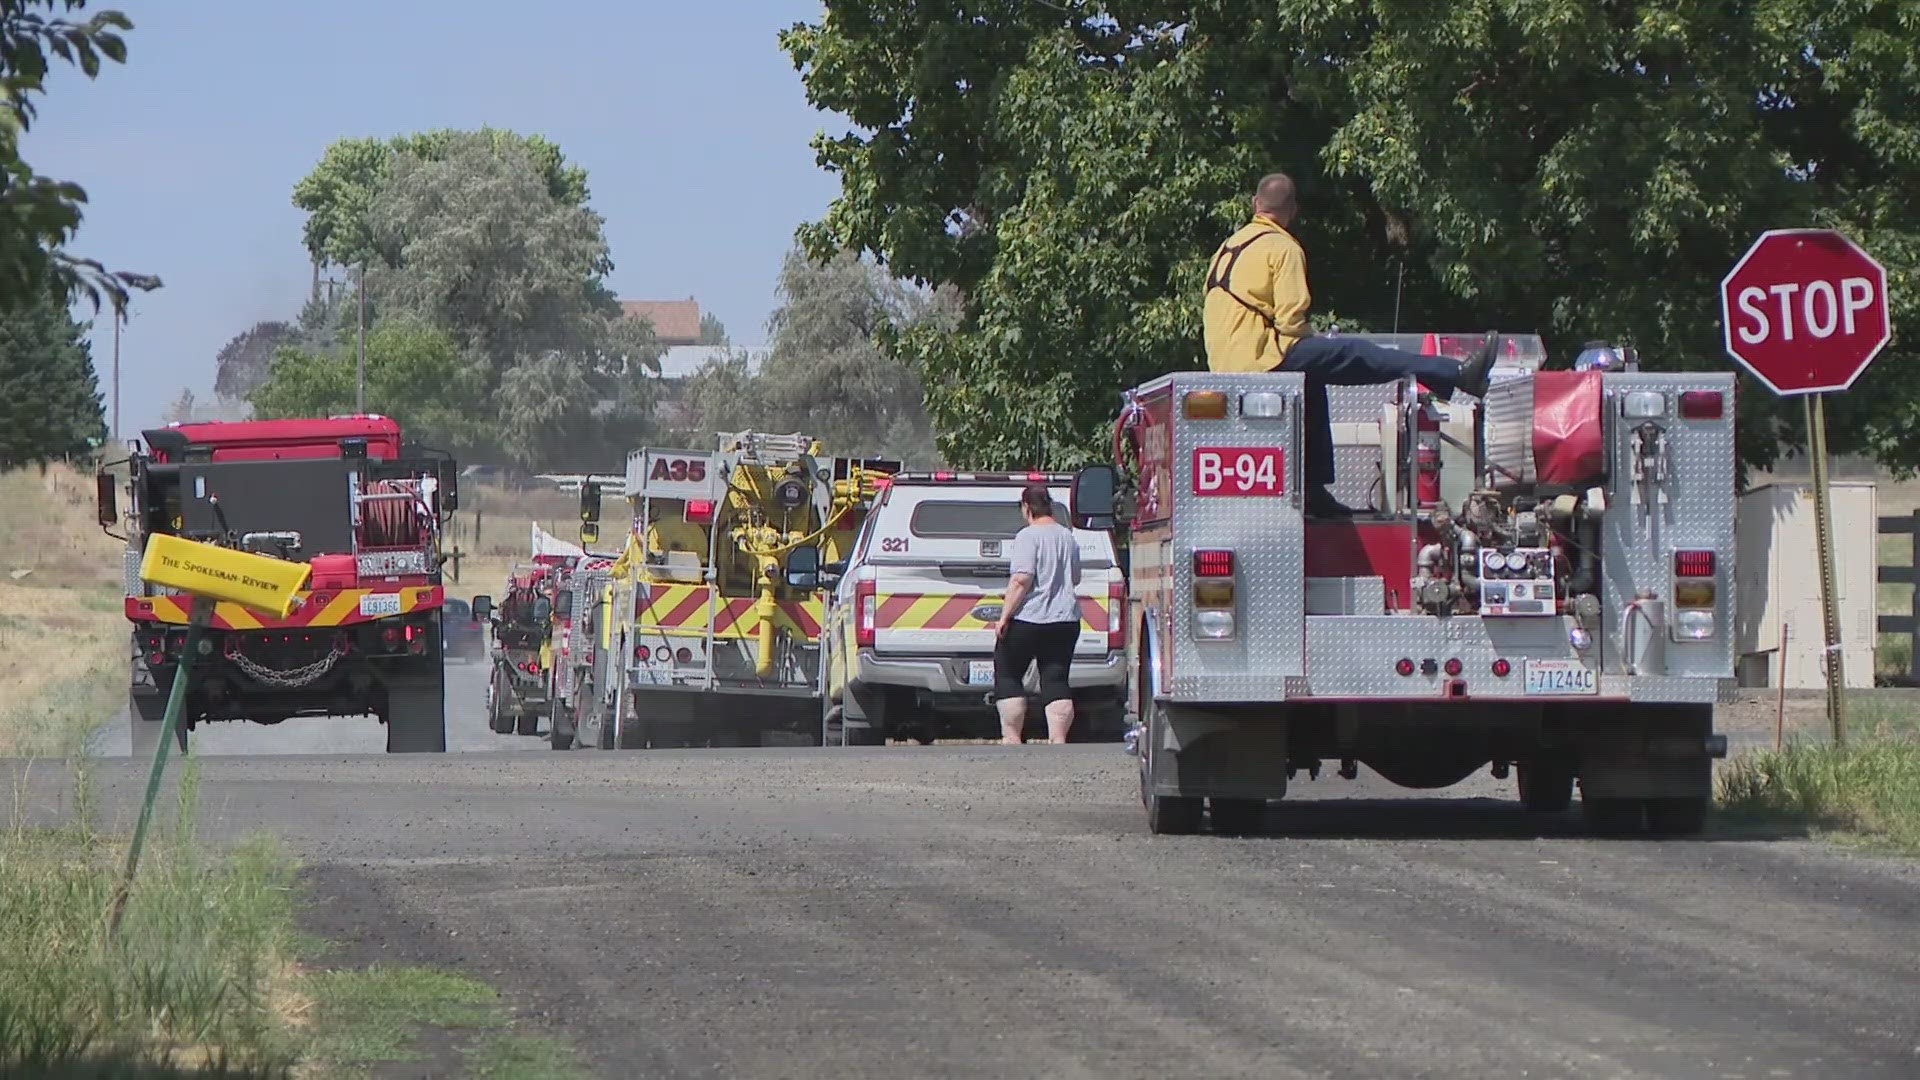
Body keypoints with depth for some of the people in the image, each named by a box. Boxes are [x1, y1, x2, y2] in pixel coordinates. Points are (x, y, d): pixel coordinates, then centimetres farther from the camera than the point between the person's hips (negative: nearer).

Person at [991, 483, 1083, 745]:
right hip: (1065, 620, 6)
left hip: (1028, 618, -6)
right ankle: (1058, 740, -7)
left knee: (1007, 676, 6)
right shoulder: (1068, 537, 11)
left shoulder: (1028, 536, -12)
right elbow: (1075, 578, 23)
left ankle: (1012, 738, 3)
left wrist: (1005, 616, -18)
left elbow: (1021, 580, -20)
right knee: (1055, 681, 4)